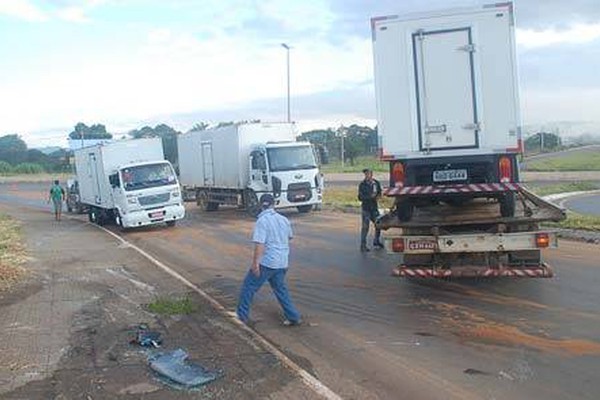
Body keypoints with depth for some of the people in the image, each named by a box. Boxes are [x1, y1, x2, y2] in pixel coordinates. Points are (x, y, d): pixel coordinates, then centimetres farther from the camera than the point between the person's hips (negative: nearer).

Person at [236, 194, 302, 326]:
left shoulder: (262, 221, -15)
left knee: (248, 287, 6)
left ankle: (242, 317, 10)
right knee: (280, 289, 20)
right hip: (282, 262, 7)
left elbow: (260, 244, -22)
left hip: (267, 262, -7)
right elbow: (289, 237, 24)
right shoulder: (283, 219, 7)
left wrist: (255, 263, -20)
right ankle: (294, 317, 21)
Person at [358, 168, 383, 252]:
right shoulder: (362, 184, -10)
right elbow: (360, 197, -14)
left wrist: (378, 196, -5)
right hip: (365, 208, -5)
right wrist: (370, 196, -24)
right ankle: (363, 245, 1)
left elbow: (379, 192, 17)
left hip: (374, 207, 5)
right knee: (365, 226, -6)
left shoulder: (376, 183, 4)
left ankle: (376, 241, 34)